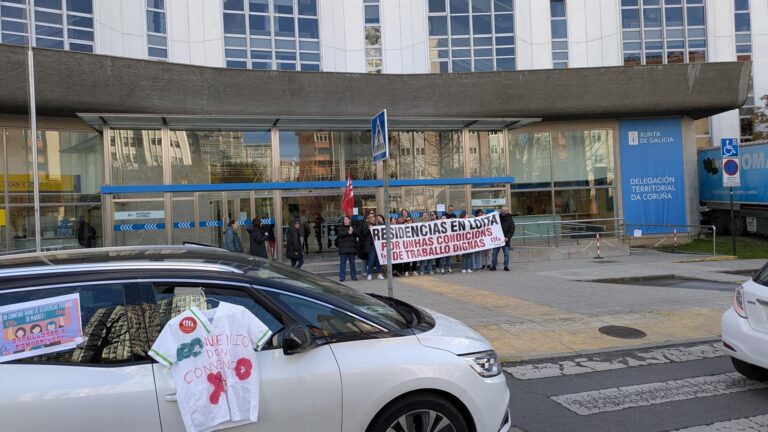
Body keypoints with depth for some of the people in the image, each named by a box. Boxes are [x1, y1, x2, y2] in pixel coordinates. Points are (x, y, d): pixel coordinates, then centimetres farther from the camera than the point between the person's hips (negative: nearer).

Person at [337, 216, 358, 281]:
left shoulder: (353, 227, 10)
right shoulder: (341, 228, 6)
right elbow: (341, 234, -12)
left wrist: (352, 231, -18)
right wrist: (348, 233, -18)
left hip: (352, 248, 1)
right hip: (343, 248, -1)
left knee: (352, 263, 7)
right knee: (342, 263, -2)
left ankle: (354, 276, 14)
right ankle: (342, 277, 2)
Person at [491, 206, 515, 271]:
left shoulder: (510, 220, 0)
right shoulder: (498, 217, 7)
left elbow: (512, 230, -6)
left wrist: (508, 238, -18)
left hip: (506, 240, -2)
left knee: (506, 253, 2)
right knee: (494, 253, 3)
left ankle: (506, 266, 10)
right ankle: (493, 266, 11)